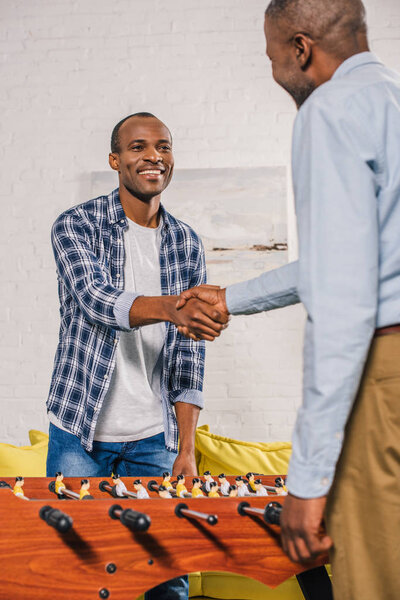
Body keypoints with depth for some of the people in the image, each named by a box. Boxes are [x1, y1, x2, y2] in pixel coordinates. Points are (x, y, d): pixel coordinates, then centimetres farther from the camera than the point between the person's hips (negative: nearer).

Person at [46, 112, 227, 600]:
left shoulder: (186, 244, 6)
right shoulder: (75, 226, -4)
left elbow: (187, 354, 5)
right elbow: (98, 300, -22)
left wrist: (186, 448, 0)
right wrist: (170, 306, -43)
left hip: (153, 438, 3)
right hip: (79, 431, -2)